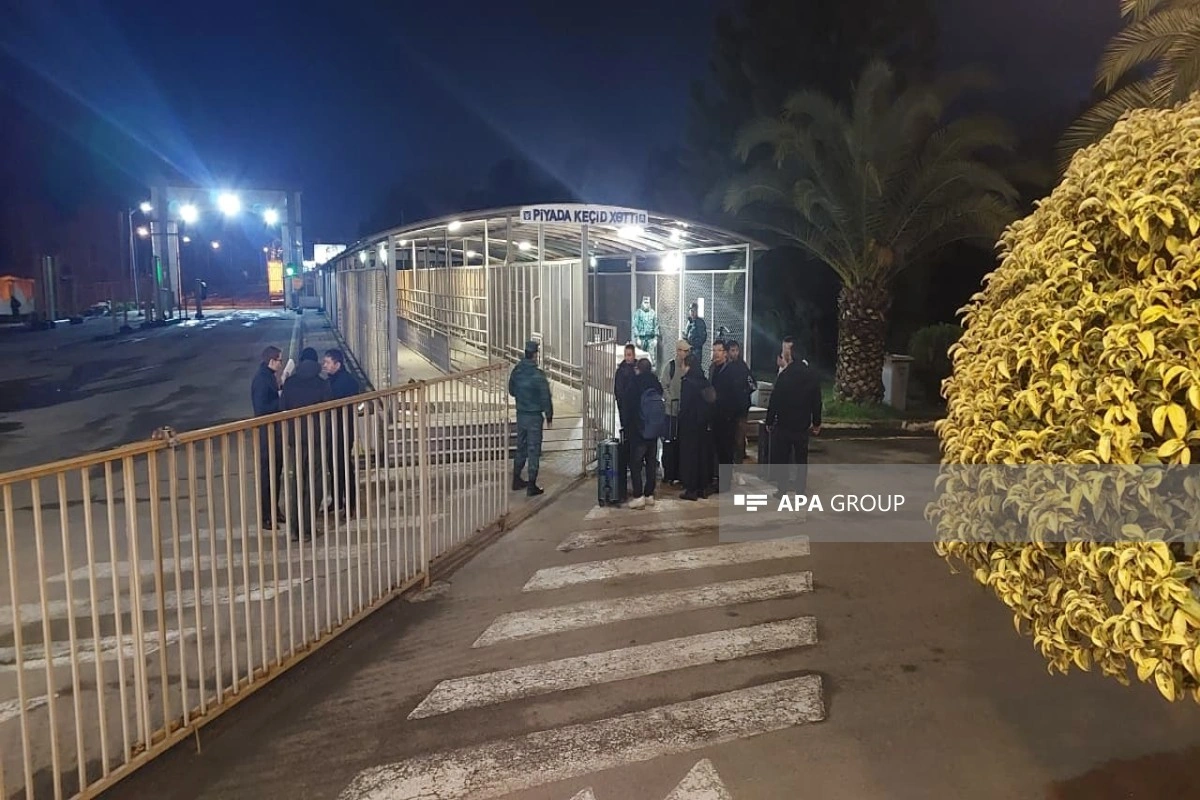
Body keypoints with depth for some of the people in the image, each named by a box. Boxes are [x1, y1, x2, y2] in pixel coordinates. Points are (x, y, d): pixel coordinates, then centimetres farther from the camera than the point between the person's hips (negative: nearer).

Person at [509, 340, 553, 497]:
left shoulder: (516, 371, -1)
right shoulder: (538, 375, -19)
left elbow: (511, 391, 13)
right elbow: (546, 398, -15)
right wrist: (549, 416, -3)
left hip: (520, 414, 6)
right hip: (534, 416, -6)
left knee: (520, 448, 19)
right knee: (534, 451, 1)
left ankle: (517, 480, 28)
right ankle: (531, 486, 5)